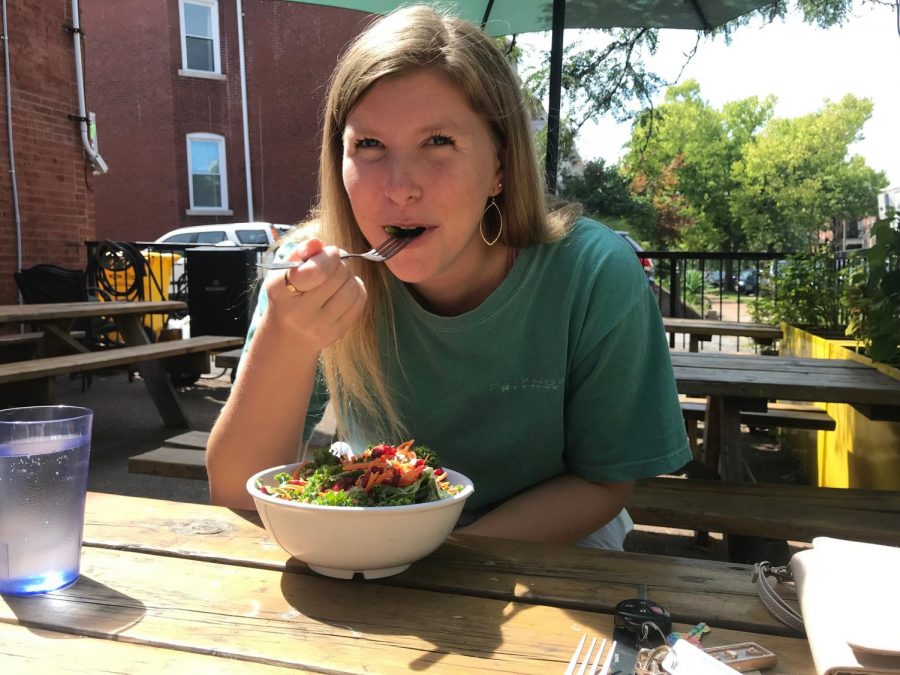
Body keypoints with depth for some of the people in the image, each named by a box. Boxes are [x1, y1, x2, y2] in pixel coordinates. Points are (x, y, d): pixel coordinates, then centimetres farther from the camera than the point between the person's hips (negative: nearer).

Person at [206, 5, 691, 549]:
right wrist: (284, 343, -37)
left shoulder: (596, 276, -22)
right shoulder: (313, 275, -19)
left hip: (546, 551, 1)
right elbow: (239, 500, -19)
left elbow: (601, 482, -11)